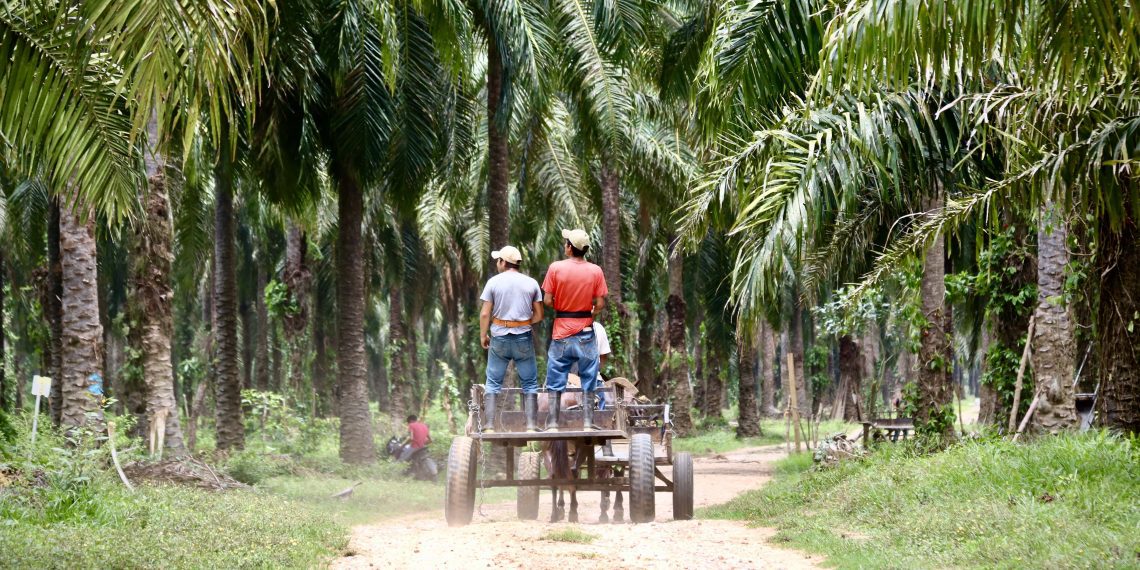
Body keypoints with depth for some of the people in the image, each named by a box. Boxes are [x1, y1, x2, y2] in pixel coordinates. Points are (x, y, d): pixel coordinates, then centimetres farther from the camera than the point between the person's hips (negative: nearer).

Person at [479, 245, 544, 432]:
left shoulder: (493, 282, -2)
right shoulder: (532, 283, 3)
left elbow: (485, 314, -4)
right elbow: (539, 315, 3)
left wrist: (483, 335, 8)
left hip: (499, 337, -1)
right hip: (524, 339, 1)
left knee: (493, 383, 6)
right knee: (529, 383, 8)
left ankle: (489, 426, 0)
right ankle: (530, 425, -1)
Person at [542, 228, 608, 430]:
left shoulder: (556, 268, -9)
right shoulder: (595, 271, -6)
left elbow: (547, 301, -8)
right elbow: (600, 304, -6)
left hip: (562, 331, 0)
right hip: (585, 332, 0)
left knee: (556, 380, 6)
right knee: (588, 381, 7)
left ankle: (552, 423, 2)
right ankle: (588, 423, 3)